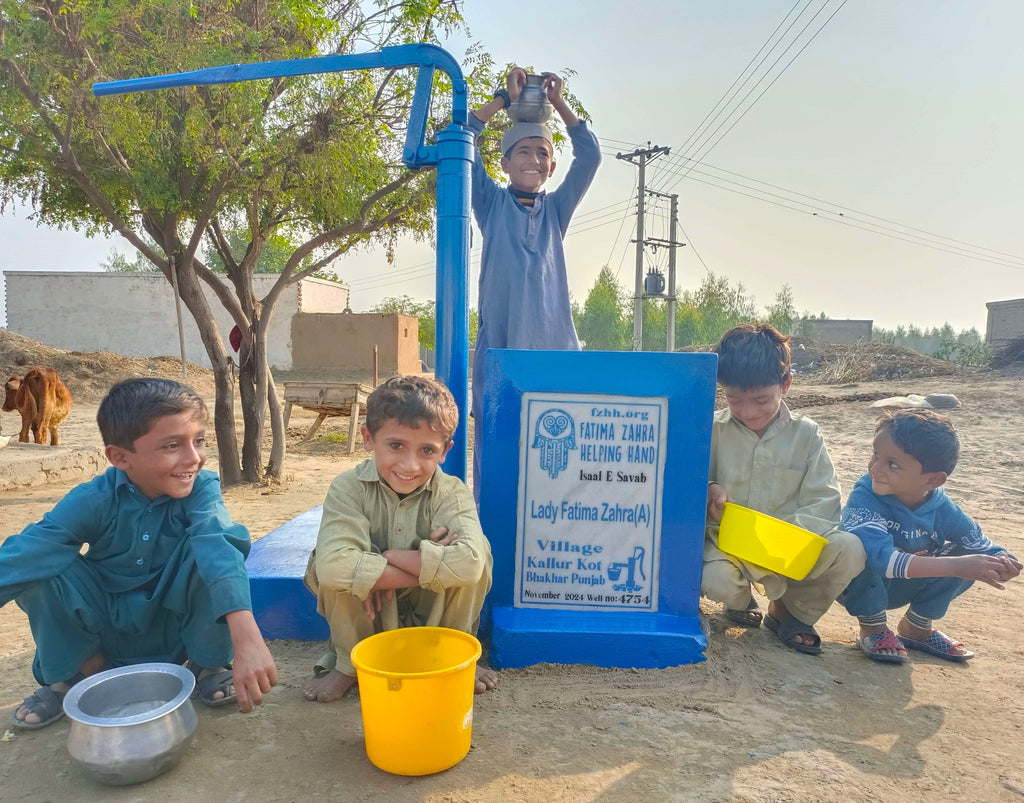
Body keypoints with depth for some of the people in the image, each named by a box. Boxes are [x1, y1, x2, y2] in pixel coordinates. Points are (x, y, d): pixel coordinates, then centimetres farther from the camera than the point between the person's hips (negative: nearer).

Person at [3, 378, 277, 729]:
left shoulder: (202, 488, -23)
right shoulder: (93, 500, -20)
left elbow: (220, 547, -42)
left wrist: (246, 637, -59)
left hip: (177, 622, -1)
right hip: (106, 625, 2)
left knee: (206, 549, -31)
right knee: (40, 570, -23)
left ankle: (209, 664, -6)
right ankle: (72, 671, 4)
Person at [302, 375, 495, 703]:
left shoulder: (452, 493, -20)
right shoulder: (349, 488, -21)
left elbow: (468, 563, -40)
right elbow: (333, 565, -39)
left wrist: (387, 557, -33)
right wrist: (430, 567, -35)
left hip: (430, 617, 0)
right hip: (366, 616, 0)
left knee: (477, 552, -27)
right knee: (329, 568, -30)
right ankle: (348, 662, -1)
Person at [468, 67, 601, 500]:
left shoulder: (556, 208, 19)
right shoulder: (492, 203, 13)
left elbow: (590, 155, 10)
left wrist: (558, 102, 8)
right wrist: (505, 97, 5)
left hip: (554, 345, 2)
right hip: (499, 344, -2)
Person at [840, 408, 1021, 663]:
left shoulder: (944, 512, -15)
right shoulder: (864, 498, -30)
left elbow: (985, 548, -7)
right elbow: (879, 556, -45)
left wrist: (1002, 564, -32)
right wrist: (956, 566, -50)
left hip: (900, 589, 5)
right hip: (858, 585, -4)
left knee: (970, 556, -13)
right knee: (860, 548, -36)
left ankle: (916, 626, 10)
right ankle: (872, 628, -8)